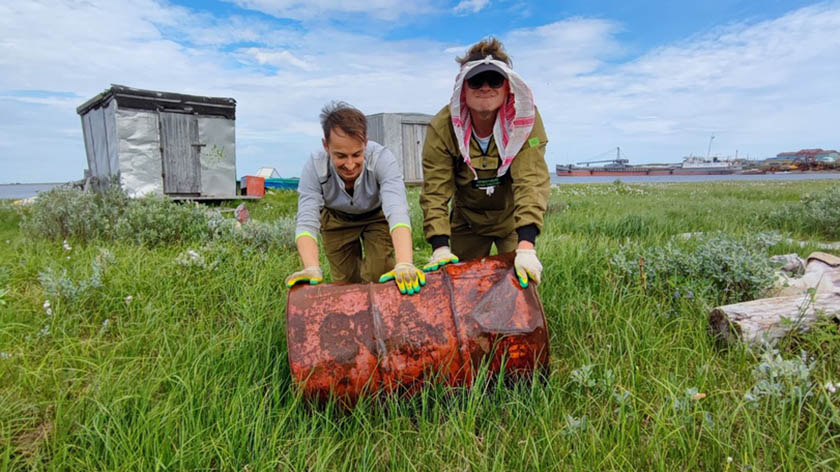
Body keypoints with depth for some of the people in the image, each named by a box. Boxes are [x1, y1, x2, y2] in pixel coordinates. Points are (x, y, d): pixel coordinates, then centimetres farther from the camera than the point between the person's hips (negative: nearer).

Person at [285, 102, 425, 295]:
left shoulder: (382, 158, -37)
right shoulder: (314, 166, -32)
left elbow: (397, 211, -49)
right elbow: (307, 221, -37)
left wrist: (404, 264, -64)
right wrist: (312, 269, -55)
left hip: (377, 216, -1)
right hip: (336, 219, 1)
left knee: (378, 278, -13)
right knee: (346, 282, 2)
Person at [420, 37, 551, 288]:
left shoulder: (526, 120, -23)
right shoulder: (442, 127, -22)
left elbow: (531, 182, -32)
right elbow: (435, 191, -24)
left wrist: (526, 247, -44)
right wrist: (440, 248, -36)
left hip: (512, 219, -1)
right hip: (466, 220, 1)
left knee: (521, 281, -4)